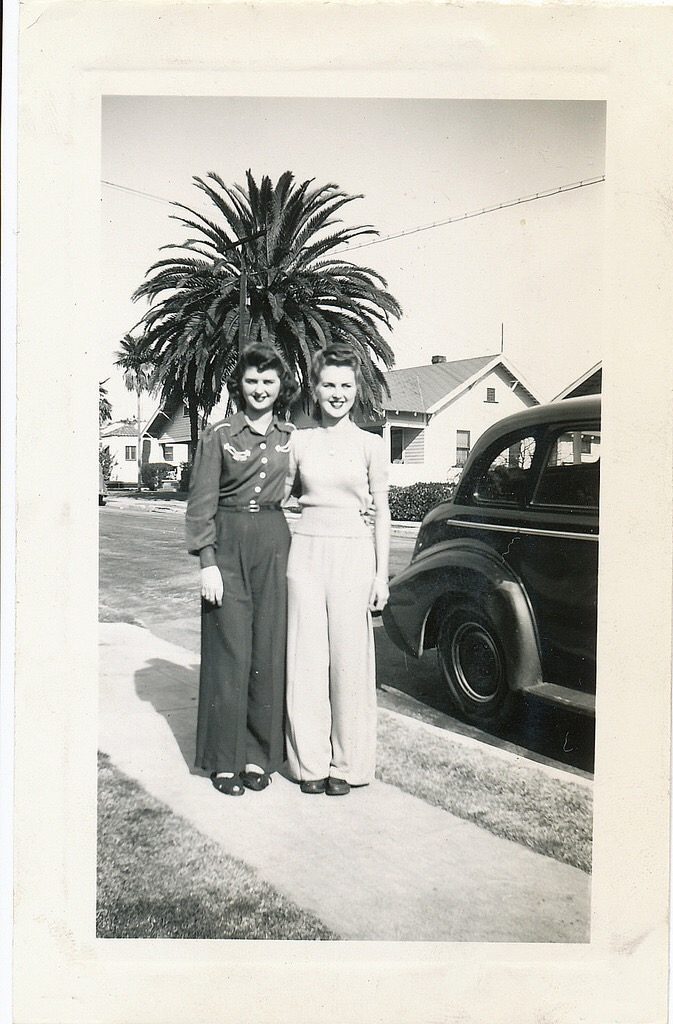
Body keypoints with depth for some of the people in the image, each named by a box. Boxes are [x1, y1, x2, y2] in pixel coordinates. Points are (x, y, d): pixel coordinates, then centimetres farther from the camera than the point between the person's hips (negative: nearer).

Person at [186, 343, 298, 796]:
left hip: (275, 542, 3)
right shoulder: (218, 435, 0)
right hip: (228, 542, -3)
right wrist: (208, 562, -9)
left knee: (269, 648, 4)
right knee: (229, 650, -1)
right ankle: (224, 759, 11)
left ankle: (258, 754, 17)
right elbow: (201, 504, -2)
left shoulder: (291, 437, 10)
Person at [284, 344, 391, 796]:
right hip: (305, 550, 2)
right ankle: (311, 762, 17)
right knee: (307, 658, 4)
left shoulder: (370, 444, 4)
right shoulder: (299, 441, 8)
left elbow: (382, 512, 4)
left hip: (353, 553, -2)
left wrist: (382, 574, 1)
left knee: (349, 658, 2)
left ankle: (346, 764, 16)